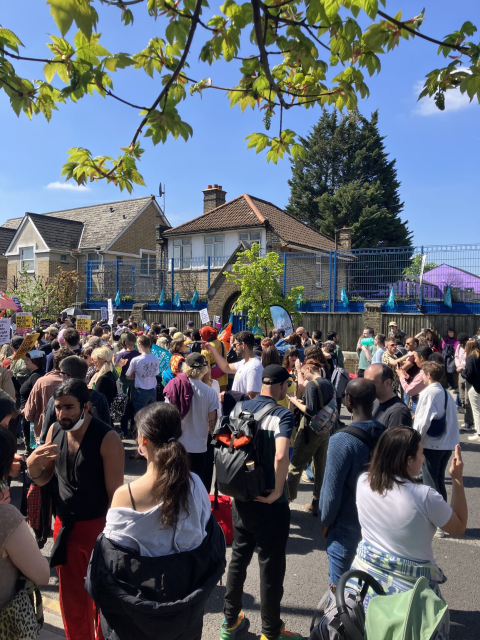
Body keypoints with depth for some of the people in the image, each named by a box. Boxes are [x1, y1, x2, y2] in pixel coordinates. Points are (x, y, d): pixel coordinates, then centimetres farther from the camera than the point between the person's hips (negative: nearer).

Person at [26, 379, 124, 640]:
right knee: (71, 598, 21)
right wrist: (33, 465, -15)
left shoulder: (107, 439, -22)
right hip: (64, 525, 5)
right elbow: (43, 480, 7)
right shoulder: (55, 430, -4)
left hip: (98, 526, -5)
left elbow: (115, 493, -17)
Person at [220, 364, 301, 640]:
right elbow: (280, 456, -33)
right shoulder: (282, 415, -19)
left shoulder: (241, 408, -1)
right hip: (269, 504, -5)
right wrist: (277, 492, -20)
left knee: (238, 559, 22)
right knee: (271, 567, 13)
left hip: (241, 498, 6)